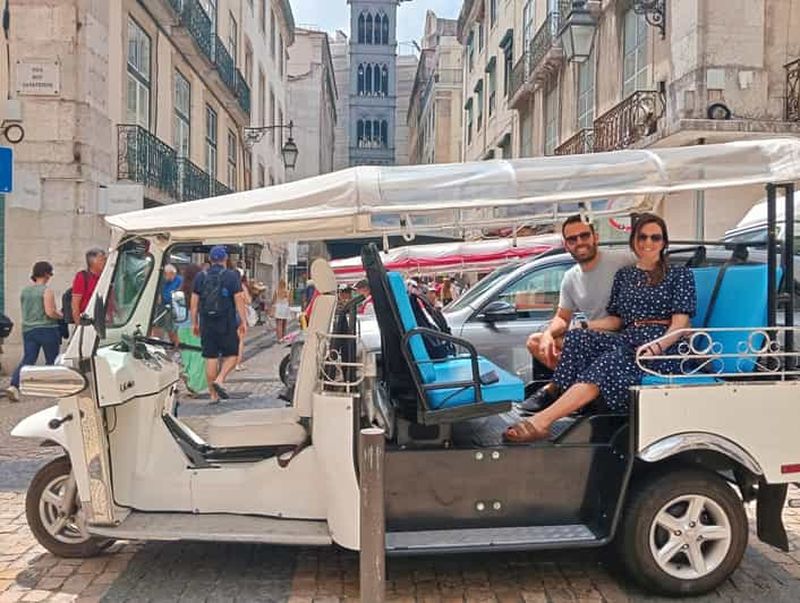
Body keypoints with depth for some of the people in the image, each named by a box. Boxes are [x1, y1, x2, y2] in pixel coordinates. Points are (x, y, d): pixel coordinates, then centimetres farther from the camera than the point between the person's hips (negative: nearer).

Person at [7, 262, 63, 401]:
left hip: (28, 330, 6)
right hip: (47, 329, -6)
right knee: (52, 361, 9)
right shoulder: (46, 291, -11)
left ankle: (14, 386, -16)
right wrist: (61, 315, 0)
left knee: (27, 360, 2)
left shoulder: (24, 291, 11)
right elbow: (50, 312, -19)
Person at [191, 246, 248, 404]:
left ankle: (213, 395, 9)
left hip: (206, 324, 3)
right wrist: (243, 321, -3)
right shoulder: (232, 276, -3)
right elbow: (239, 300, -7)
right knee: (231, 355, 10)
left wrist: (195, 323, 14)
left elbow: (194, 302, 8)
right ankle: (220, 380, -13)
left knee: (211, 358, 6)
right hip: (227, 324, -3)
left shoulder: (200, 276, 7)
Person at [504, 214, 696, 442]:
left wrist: (657, 346, -21)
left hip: (663, 350, -5)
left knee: (605, 366, -34)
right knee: (576, 337, -25)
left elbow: (679, 324, -1)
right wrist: (584, 326, -1)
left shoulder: (680, 275, 10)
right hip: (627, 342, 5)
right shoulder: (624, 275, 23)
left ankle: (542, 420, -46)